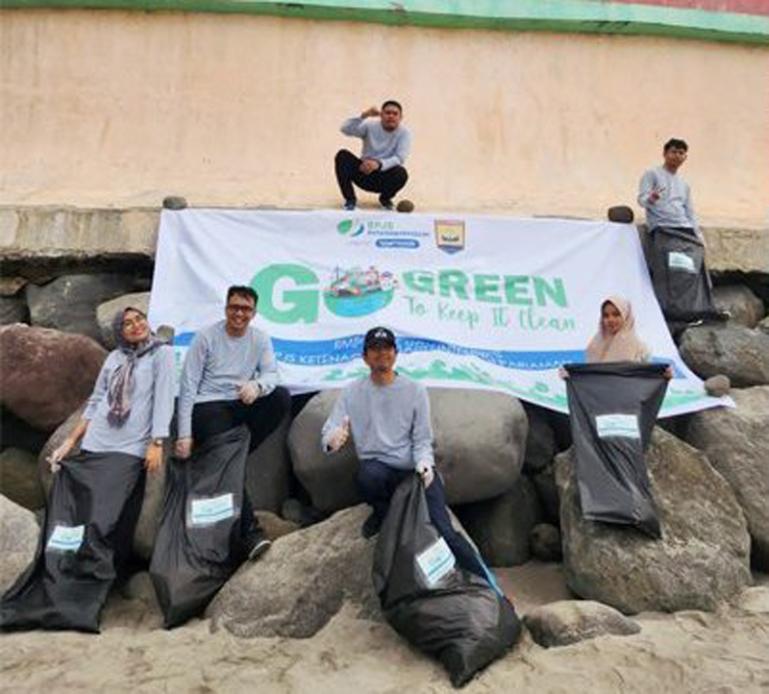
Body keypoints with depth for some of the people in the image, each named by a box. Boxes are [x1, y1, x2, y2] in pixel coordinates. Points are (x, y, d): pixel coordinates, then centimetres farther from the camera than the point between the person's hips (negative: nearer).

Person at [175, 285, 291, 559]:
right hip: (208, 406, -4)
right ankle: (250, 529, -23)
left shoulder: (260, 339, 5)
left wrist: (257, 385, -33)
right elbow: (188, 386, -7)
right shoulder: (206, 337, -5)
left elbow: (271, 374, -6)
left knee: (282, 397, -23)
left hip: (242, 404, 4)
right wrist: (185, 434, -13)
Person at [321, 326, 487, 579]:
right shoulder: (352, 392, 4)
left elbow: (422, 440, 4)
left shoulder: (415, 390, 5)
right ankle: (386, 512, 0)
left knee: (442, 530, -23)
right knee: (369, 474, -36)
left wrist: (424, 462, -19)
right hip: (379, 468, 1)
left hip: (415, 470, -1)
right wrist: (332, 439, -28)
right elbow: (328, 432, -3)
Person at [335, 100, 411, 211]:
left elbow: (399, 158, -22)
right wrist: (364, 116, -32)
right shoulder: (370, 126, -4)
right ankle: (350, 198, -7)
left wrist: (378, 164, -40)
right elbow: (345, 129, -18)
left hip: (385, 176, -1)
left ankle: (385, 198, 0)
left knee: (401, 173, -34)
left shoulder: (404, 134, -7)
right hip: (364, 172, 1)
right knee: (342, 155, -21)